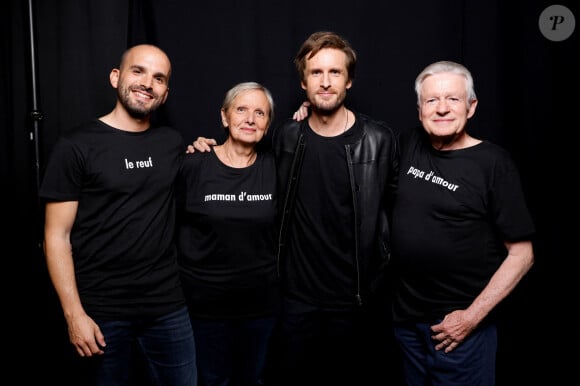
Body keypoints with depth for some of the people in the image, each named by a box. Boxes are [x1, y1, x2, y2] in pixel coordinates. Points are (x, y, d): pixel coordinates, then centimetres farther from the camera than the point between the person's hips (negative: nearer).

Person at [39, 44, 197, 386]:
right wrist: (74, 314, -13)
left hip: (169, 305, 4)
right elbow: (57, 236, -7)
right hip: (102, 311, -3)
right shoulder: (76, 146, -6)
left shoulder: (174, 143, 7)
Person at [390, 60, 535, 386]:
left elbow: (521, 255, -11)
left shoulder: (494, 163, -12)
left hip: (460, 321, -5)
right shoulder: (408, 145, 1)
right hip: (406, 316, 5)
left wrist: (472, 317, -14)